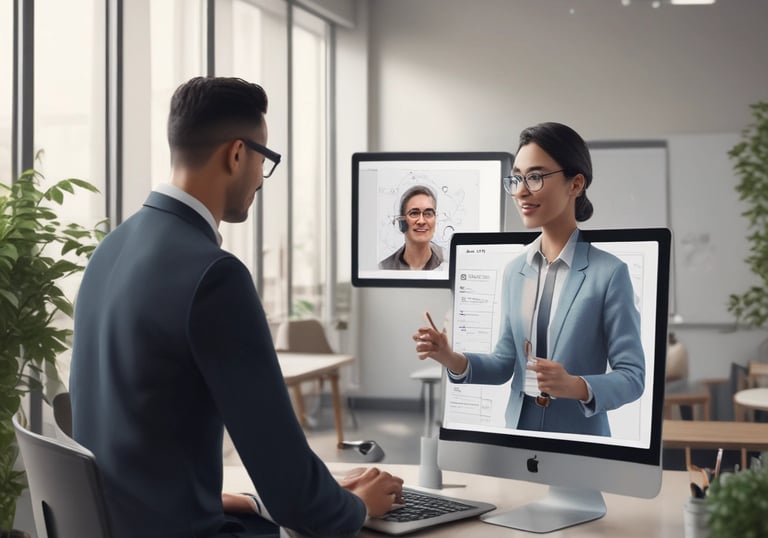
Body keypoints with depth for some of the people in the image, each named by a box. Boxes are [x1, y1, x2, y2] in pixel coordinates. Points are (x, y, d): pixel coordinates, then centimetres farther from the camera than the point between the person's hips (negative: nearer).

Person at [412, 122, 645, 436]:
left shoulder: (609, 273, -12)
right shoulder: (515, 271, 4)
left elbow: (632, 377, -12)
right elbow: (505, 363, 7)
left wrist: (578, 387, -28)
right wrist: (455, 361, -9)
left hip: (579, 440, -5)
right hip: (518, 432, 5)